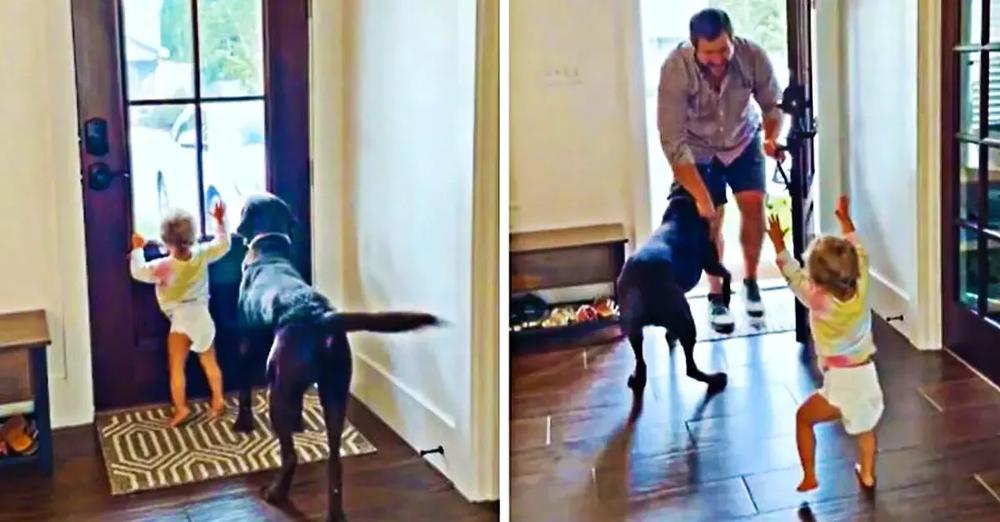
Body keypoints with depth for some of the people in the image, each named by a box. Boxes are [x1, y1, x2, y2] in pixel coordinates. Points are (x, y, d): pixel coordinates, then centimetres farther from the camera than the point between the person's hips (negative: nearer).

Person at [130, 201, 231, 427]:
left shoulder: (164, 267, -17)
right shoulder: (202, 254, -7)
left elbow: (139, 272, -7)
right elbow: (223, 245, 9)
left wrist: (137, 248, 6)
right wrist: (220, 221, 20)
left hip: (181, 320, -5)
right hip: (202, 317, 5)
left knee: (177, 367, 5)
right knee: (209, 362, 18)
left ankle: (181, 408, 5)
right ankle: (217, 400, 25)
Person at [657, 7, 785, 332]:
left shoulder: (753, 56, -29)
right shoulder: (675, 70, -35)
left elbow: (773, 104, -11)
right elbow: (673, 142, -35)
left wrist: (772, 137, -33)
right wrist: (701, 198, -38)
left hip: (743, 141, 2)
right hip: (698, 149, -2)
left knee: (753, 205, -9)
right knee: (710, 218, -7)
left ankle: (750, 281, 11)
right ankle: (716, 296, 9)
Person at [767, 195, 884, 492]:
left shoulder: (818, 301, -18)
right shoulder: (861, 289, -8)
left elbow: (793, 276, -4)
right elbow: (859, 254, 8)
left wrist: (779, 243, 5)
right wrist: (845, 220, 19)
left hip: (840, 384, -5)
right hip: (867, 380, 5)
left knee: (803, 418, 20)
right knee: (865, 427, 32)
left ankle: (809, 477, 20)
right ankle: (867, 474, 47)